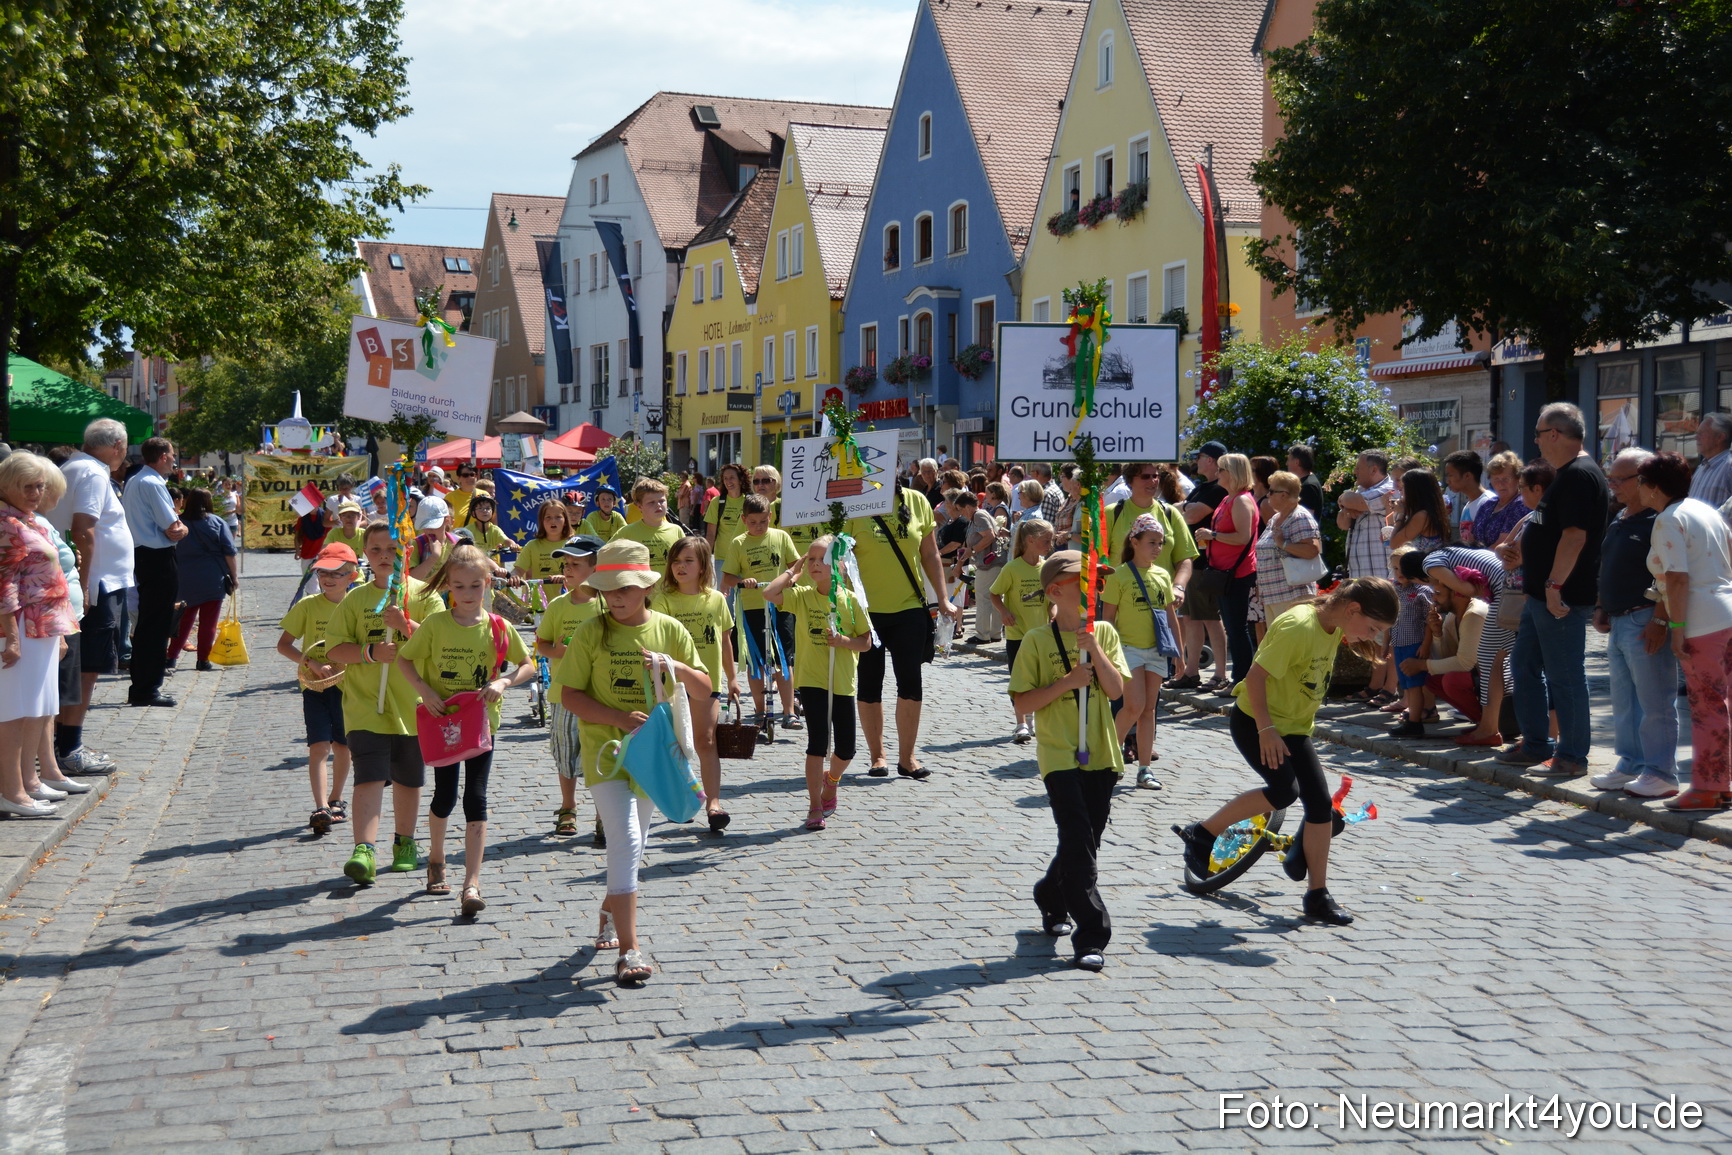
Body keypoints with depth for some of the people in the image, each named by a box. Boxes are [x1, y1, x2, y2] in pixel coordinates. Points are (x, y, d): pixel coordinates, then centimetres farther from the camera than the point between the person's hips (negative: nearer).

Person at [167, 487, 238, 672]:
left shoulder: (179, 523, 4)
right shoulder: (216, 522, -1)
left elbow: (170, 553, 6)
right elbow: (229, 551, -4)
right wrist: (234, 576, 2)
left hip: (185, 580, 3)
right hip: (213, 579, -3)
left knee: (184, 619, 14)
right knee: (208, 621, 2)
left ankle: (171, 657, 12)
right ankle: (203, 660, 2)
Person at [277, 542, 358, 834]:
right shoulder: (307, 606, -3)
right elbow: (283, 645, -1)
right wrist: (312, 664, -15)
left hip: (348, 686, 2)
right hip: (315, 686, -2)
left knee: (343, 746, 12)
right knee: (319, 746, -11)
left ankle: (335, 800, 31)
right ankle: (321, 809, -16)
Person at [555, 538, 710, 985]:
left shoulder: (669, 630, 1)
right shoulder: (592, 633, -5)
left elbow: (704, 689, 3)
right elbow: (570, 694, -7)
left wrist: (677, 668, -18)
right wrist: (618, 717, -20)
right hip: (605, 750, -4)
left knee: (632, 844, 16)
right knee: (625, 840, -15)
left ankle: (609, 913, 41)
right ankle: (628, 949, -15)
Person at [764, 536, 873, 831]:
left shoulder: (850, 599, -1)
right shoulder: (801, 596, -1)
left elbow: (866, 642, 2)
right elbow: (769, 593, -18)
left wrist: (844, 641, -19)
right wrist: (793, 570, -6)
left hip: (843, 682, 2)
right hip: (811, 679, -1)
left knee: (845, 748, 7)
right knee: (818, 741, -9)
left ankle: (831, 780, 40)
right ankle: (815, 806, 2)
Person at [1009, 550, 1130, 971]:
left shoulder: (1104, 632, 6)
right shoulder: (1037, 641, -4)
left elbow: (1116, 689, -4)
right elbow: (1021, 703, -7)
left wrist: (1094, 649, -15)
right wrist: (1066, 681, -16)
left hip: (1101, 754, 4)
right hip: (1059, 755, -4)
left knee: (1085, 841, 13)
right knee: (1079, 846, -11)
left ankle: (1051, 899, 40)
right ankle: (1091, 938, -7)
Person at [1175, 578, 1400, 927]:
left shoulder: (1336, 628, 1)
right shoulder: (1299, 627, -26)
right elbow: (1256, 675, -26)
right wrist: (1266, 729, -27)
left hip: (1294, 727, 8)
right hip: (1255, 722, -8)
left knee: (1321, 804, 0)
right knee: (1285, 790, -23)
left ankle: (1317, 896, 9)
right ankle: (1200, 834, -6)